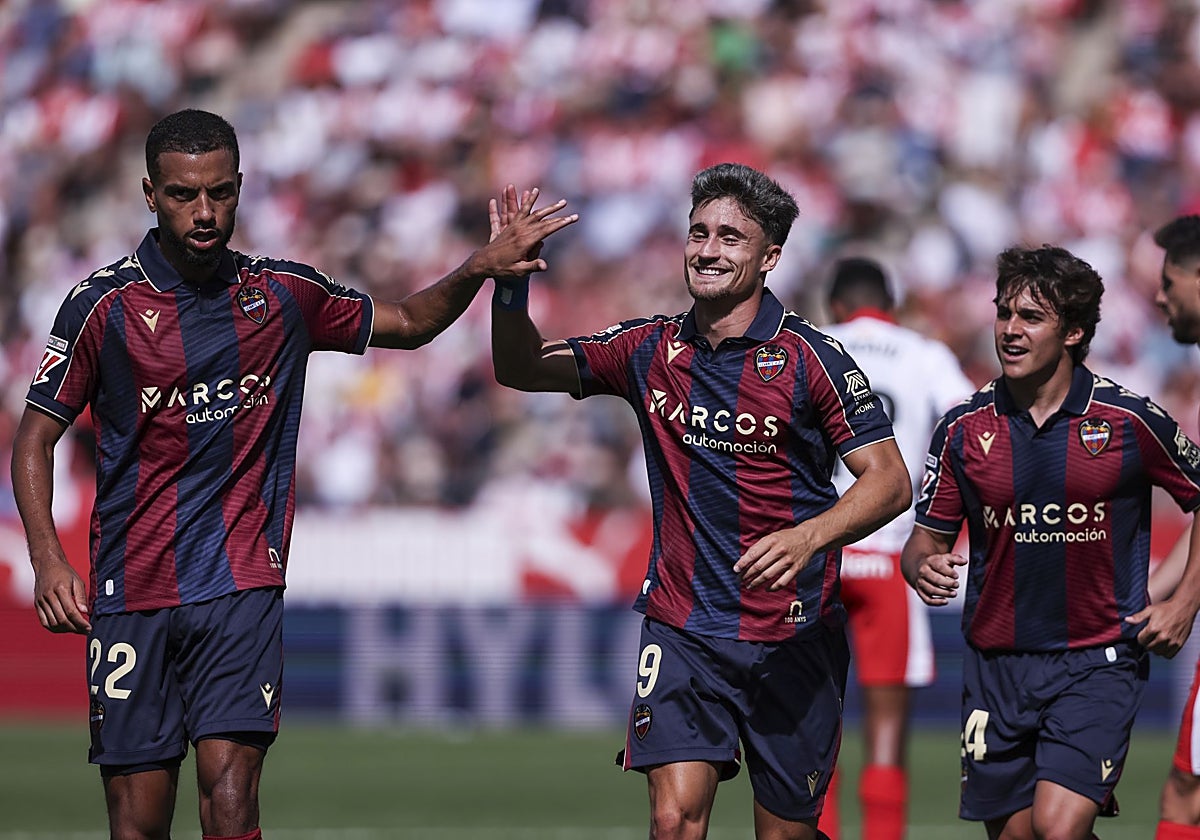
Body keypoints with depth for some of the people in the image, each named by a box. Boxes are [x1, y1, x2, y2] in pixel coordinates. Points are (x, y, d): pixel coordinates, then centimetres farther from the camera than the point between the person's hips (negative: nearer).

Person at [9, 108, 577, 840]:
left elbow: (411, 322, 20)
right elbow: (37, 436, 3)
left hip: (242, 587, 1)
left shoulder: (285, 295, 6)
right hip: (130, 594, -1)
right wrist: (48, 559, -10)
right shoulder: (104, 305, -2)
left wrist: (480, 270, 2)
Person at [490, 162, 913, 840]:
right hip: (682, 626, 2)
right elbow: (523, 367, 13)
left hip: (794, 637, -2)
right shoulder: (651, 349, 4)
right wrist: (512, 282, -6)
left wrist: (810, 536, -27)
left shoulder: (812, 359, -8)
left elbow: (889, 479, -10)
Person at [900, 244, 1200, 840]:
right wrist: (924, 567, -15)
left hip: (1097, 660, -3)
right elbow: (927, 538, 8)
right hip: (996, 662, 3)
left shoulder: (1131, 421, -6)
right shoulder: (963, 429, 1)